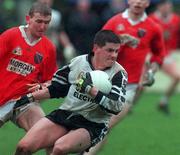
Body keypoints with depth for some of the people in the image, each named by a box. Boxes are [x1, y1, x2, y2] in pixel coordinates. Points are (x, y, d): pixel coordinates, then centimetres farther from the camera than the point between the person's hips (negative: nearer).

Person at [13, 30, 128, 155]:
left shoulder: (118, 73, -7)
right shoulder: (78, 61, 5)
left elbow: (116, 107, -20)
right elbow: (57, 88, 17)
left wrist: (90, 89, -24)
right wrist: (30, 97, 15)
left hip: (92, 125, -4)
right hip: (64, 115, 4)